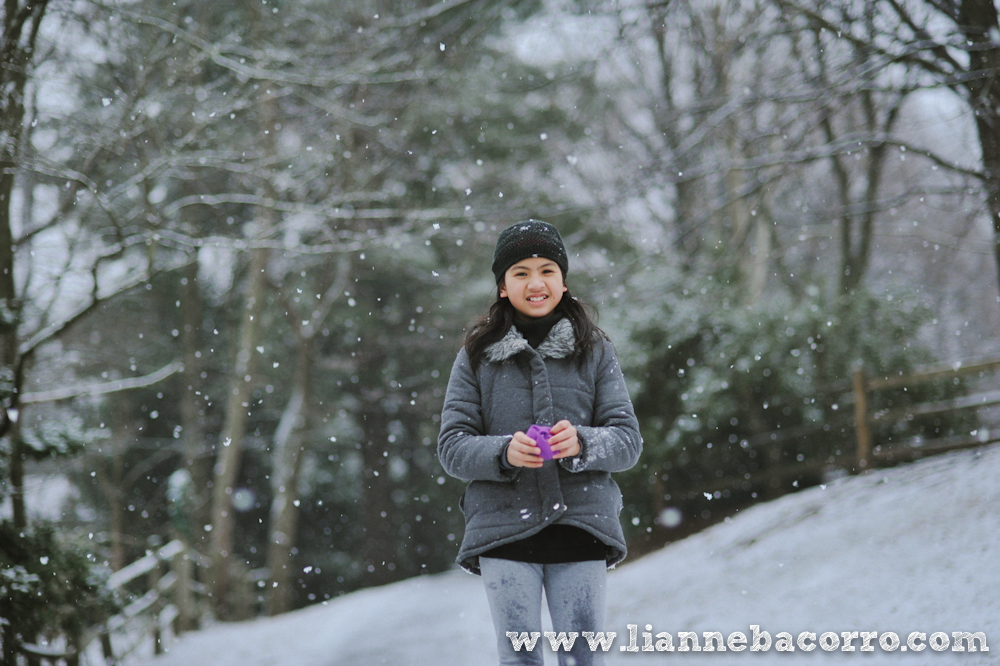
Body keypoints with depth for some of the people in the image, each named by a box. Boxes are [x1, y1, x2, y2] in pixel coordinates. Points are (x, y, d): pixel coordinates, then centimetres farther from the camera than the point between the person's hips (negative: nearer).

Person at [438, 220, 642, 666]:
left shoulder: (594, 351, 8)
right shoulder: (477, 356, 7)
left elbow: (627, 439, 4)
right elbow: (452, 446, 3)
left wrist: (582, 444, -18)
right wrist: (503, 452, -17)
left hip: (579, 526, 0)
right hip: (503, 526, 0)